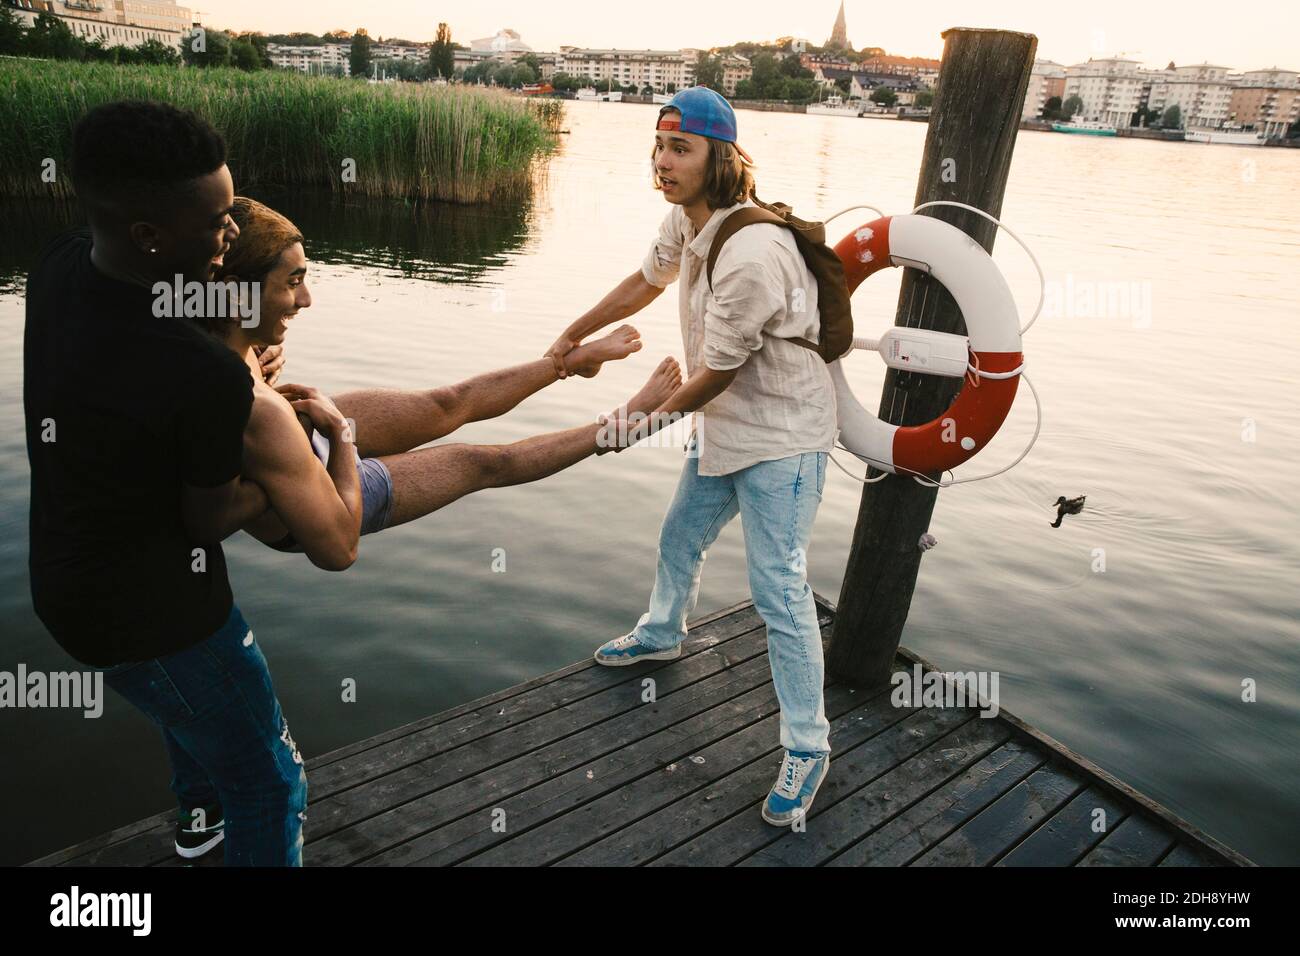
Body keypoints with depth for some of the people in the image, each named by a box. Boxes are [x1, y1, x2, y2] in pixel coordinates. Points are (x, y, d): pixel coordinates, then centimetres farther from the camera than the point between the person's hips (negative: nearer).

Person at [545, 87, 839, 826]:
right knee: (680, 541, 25)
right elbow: (647, 281, 18)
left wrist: (654, 416, -6)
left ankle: (808, 747, 9)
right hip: (723, 425, 9)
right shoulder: (687, 218, -2)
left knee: (779, 590, -7)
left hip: (780, 436, -9)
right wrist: (575, 336, 22)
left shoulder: (751, 253, -30)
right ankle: (662, 633, 55)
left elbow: (716, 372, -22)